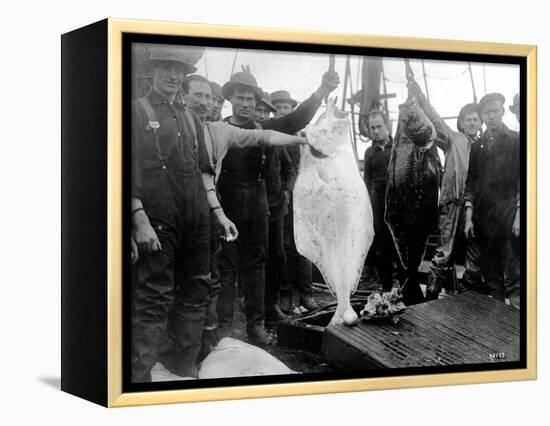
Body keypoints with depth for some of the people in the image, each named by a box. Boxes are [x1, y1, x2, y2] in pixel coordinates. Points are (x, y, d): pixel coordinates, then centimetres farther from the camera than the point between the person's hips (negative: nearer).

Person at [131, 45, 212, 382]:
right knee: (153, 300, -6)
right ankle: (139, 375, -1)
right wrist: (140, 221, -17)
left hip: (197, 221, 6)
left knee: (195, 292, 12)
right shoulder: (137, 111, -2)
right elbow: (129, 171, -9)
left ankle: (186, 366, 25)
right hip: (158, 222, -6)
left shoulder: (191, 118, 15)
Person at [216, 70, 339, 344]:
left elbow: (297, 119, -5)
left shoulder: (264, 129, 8)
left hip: (257, 206, 3)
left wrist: (321, 92, -19)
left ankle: (256, 324, 16)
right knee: (225, 267, 0)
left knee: (255, 264, 9)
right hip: (226, 206, -3)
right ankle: (222, 325, 6)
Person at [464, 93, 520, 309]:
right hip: (483, 219, 5)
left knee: (513, 277, -7)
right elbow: (471, 183, 13)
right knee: (491, 276, 9)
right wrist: (468, 217, 4)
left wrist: (519, 215, -11)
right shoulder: (478, 146, 15)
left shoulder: (515, 140, 2)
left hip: (508, 218, -5)